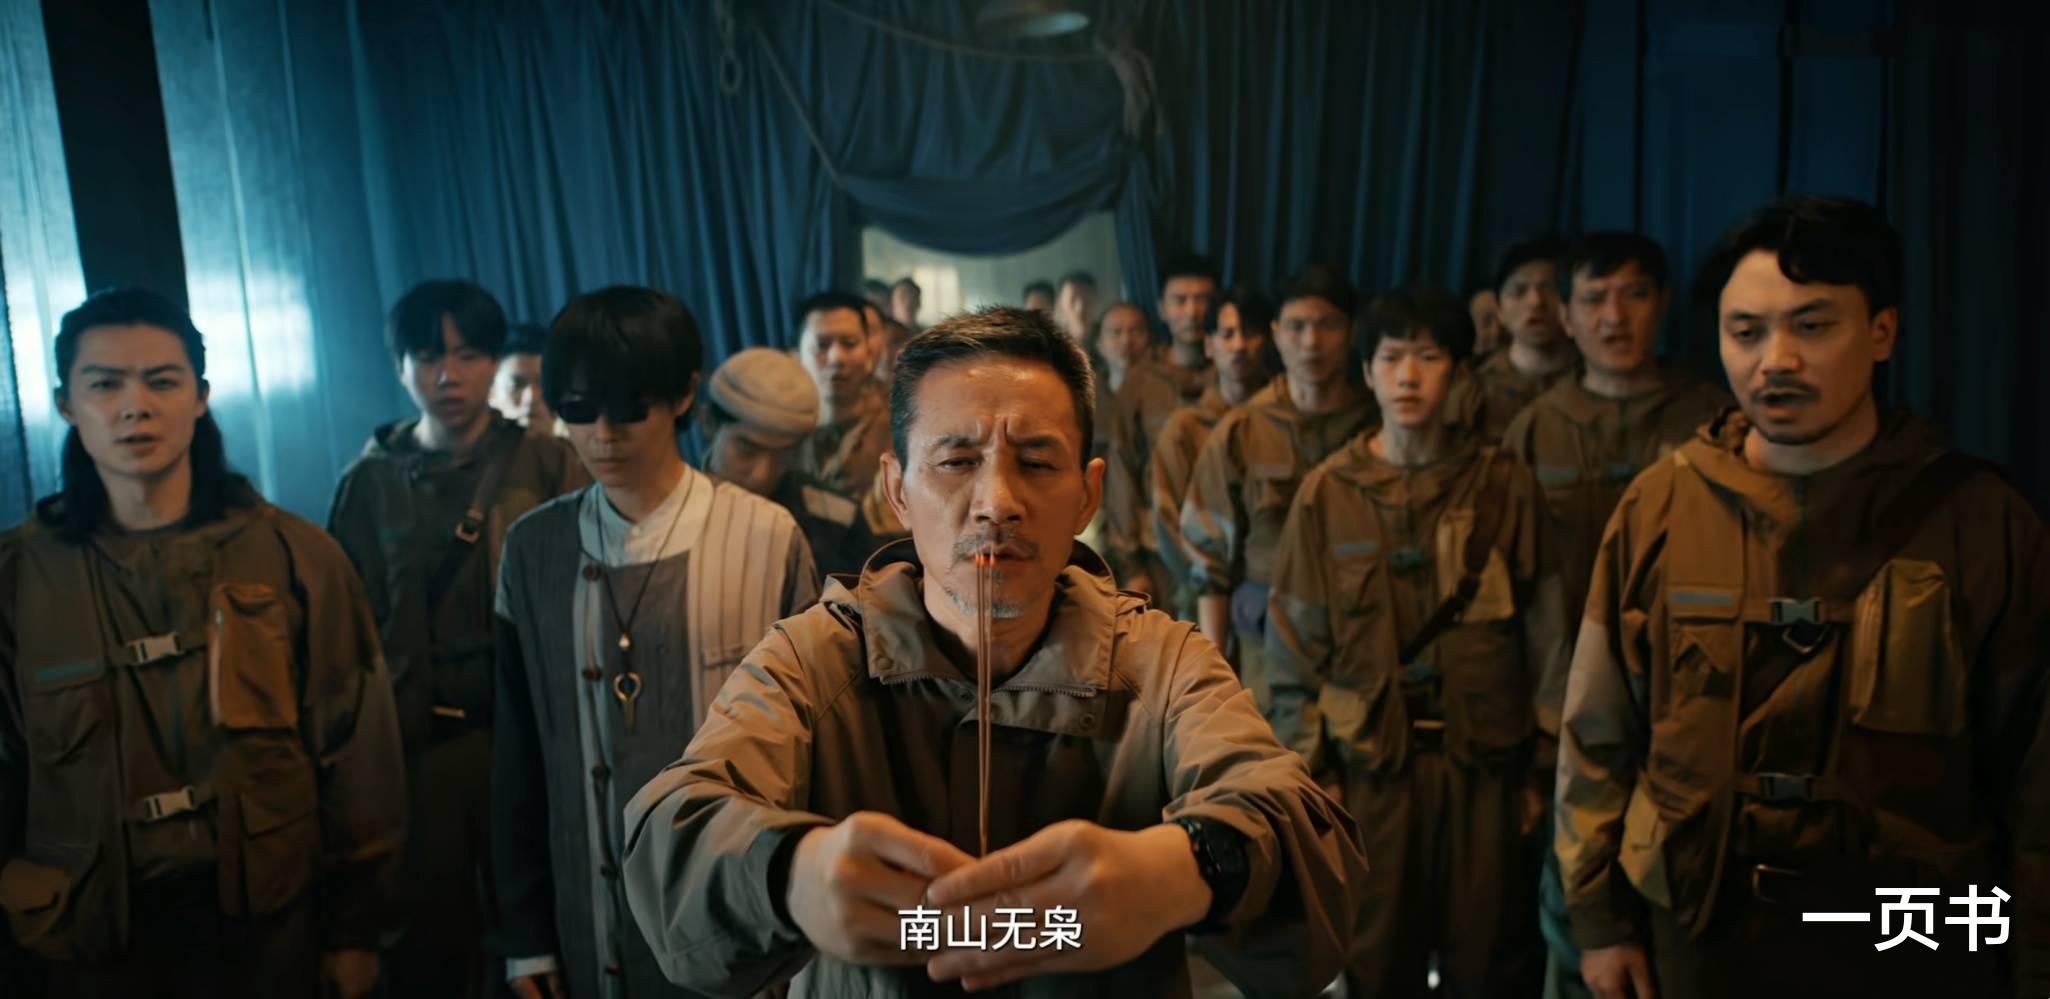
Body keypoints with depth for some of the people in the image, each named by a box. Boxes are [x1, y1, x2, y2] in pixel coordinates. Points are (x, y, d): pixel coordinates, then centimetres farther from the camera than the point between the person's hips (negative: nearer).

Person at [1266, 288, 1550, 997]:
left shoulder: (1505, 485, -1)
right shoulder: (1327, 493, -2)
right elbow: (1296, 647, 0)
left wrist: (1538, 770, 3)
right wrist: (1306, 773, -3)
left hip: (1483, 759, 0)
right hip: (1370, 760, 0)